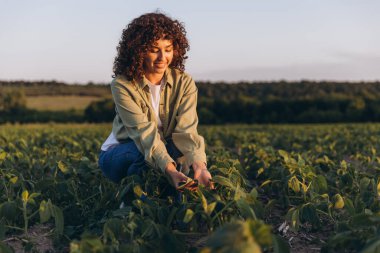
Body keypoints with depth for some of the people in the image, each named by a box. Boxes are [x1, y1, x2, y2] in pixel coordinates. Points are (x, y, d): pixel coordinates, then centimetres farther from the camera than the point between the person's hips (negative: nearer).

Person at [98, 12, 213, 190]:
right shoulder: (122, 85, -21)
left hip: (166, 151, 3)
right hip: (118, 154, -2)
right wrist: (170, 170, -48)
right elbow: (144, 134, -32)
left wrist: (199, 165, -44)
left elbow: (187, 131, -25)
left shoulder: (184, 83, -11)